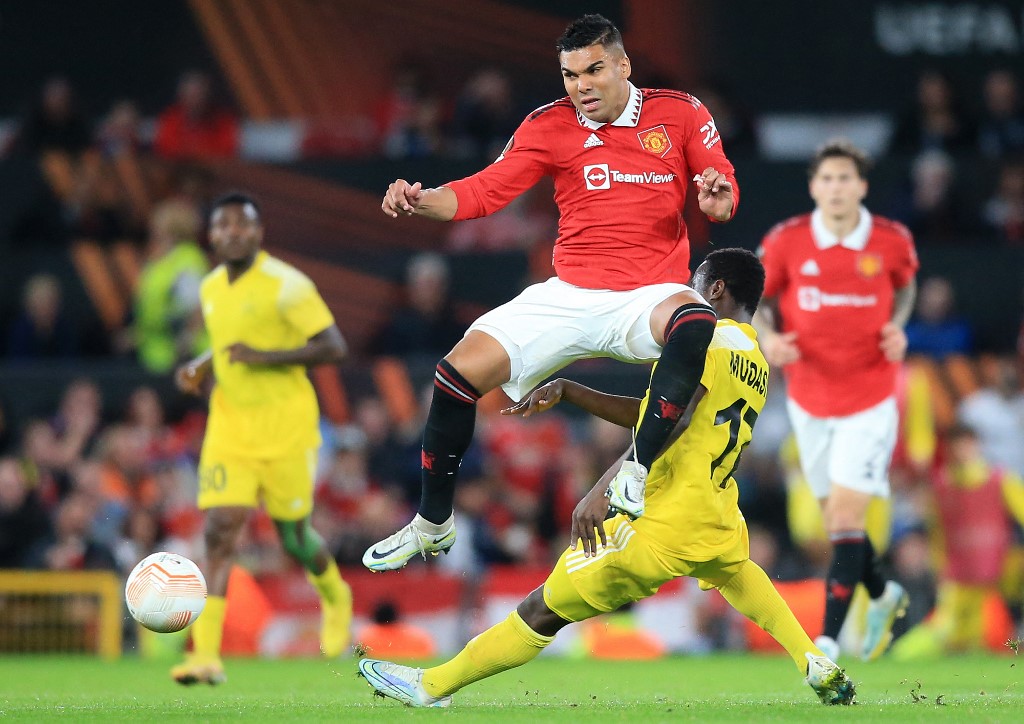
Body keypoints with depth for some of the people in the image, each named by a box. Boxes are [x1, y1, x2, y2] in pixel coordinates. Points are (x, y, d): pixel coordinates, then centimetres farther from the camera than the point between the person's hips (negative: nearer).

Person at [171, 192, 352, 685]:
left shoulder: (286, 285, -11)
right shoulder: (211, 289, 10)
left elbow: (334, 348, -14)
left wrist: (266, 356, -22)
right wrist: (200, 369, 7)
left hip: (285, 426, -4)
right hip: (229, 426, 4)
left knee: (294, 538, 7)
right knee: (220, 531, -11)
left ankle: (334, 596, 41)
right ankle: (206, 654, -17)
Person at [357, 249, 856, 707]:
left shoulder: (709, 337, -8)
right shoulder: (758, 366, 17)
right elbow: (647, 413, 22)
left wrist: (603, 489, -30)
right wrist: (567, 391, 18)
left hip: (661, 527, -8)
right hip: (719, 524, 8)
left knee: (545, 610, 2)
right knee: (738, 573, 43)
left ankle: (432, 686, 10)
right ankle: (820, 671, 34)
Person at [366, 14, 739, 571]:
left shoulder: (679, 113, 0)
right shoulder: (550, 125, 3)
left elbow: (722, 192, 4)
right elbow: (486, 190, 0)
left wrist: (718, 199, -21)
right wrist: (422, 202, -17)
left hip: (649, 295, -3)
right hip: (569, 294, 3)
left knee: (693, 325, -39)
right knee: (460, 371, -10)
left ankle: (637, 477, -38)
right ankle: (432, 525, 9)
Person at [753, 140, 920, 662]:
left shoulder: (892, 241, -8)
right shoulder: (785, 241, -9)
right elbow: (757, 299, 5)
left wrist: (898, 327, -5)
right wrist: (768, 337, -15)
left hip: (869, 402, -3)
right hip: (809, 399, 3)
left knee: (846, 518, -13)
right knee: (835, 516, 14)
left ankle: (829, 643, -11)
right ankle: (883, 596, 43)